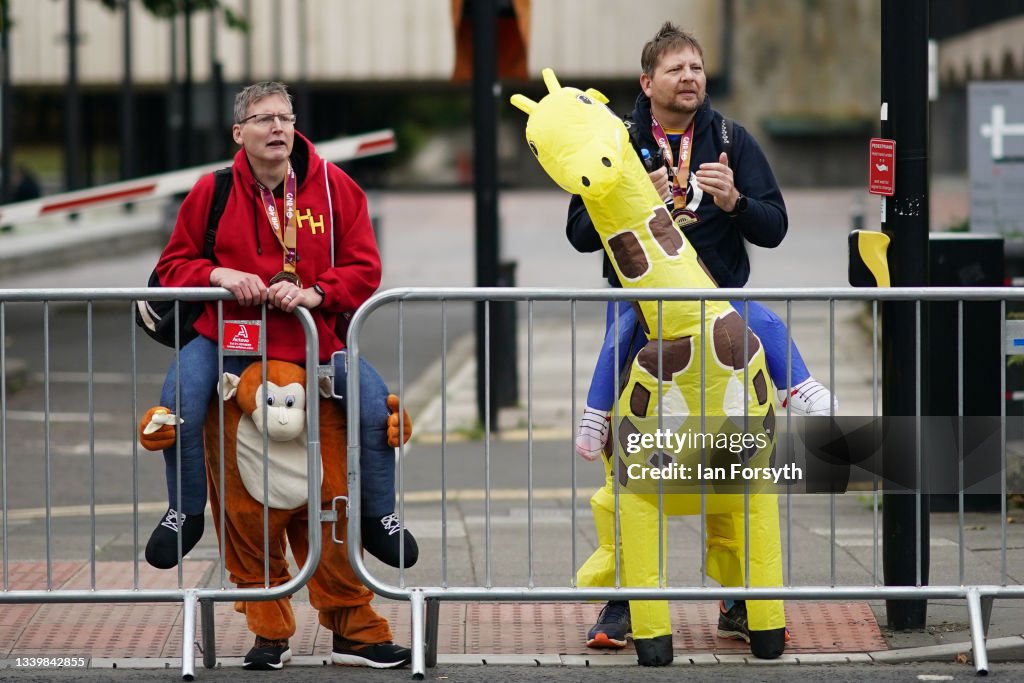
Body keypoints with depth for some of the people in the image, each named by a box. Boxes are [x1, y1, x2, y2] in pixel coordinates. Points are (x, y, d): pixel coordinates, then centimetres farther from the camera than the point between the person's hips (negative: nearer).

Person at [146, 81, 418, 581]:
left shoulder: (334, 187, -1)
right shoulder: (212, 191, -2)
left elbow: (364, 269, -1)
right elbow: (173, 267, 5)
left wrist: (315, 293, -19)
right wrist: (217, 275, -16)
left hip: (316, 338, 1)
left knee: (375, 403, -18)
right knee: (180, 399, -26)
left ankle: (378, 518, 5)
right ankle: (185, 513, -1)